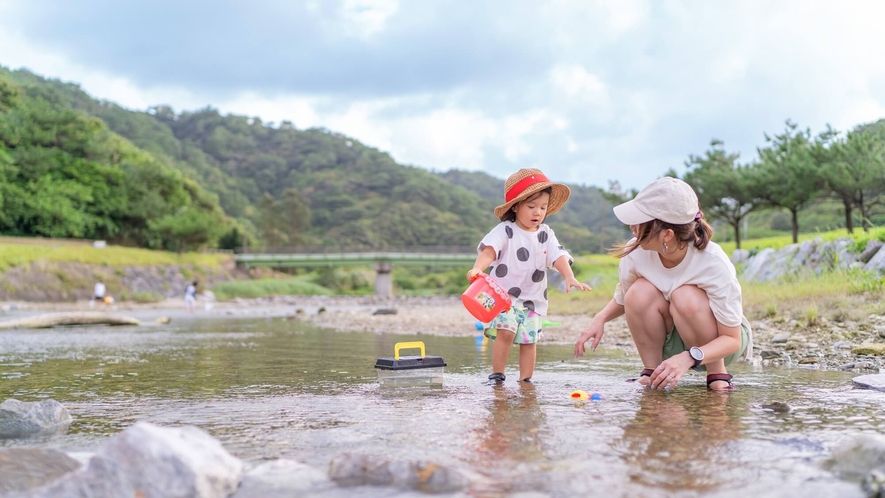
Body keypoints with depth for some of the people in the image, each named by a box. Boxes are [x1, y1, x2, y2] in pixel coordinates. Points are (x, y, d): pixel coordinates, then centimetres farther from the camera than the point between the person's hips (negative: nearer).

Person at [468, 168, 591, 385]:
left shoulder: (546, 235, 5)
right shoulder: (505, 230, -6)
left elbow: (559, 257, -6)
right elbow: (489, 251, -20)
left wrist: (570, 277, -25)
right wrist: (477, 268, -41)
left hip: (533, 299, 4)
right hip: (503, 294, -4)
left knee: (529, 340, 3)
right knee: (506, 331, -18)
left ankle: (526, 380, 12)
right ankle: (497, 375, -5)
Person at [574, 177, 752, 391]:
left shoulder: (713, 264, -30)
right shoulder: (636, 251, -20)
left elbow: (732, 339, -24)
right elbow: (622, 300, 2)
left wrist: (689, 357, -43)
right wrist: (600, 319, -20)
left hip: (717, 343, -3)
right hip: (672, 341, 3)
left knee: (687, 298, -33)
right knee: (640, 293, -26)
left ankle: (717, 372, -10)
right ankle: (652, 371, -8)